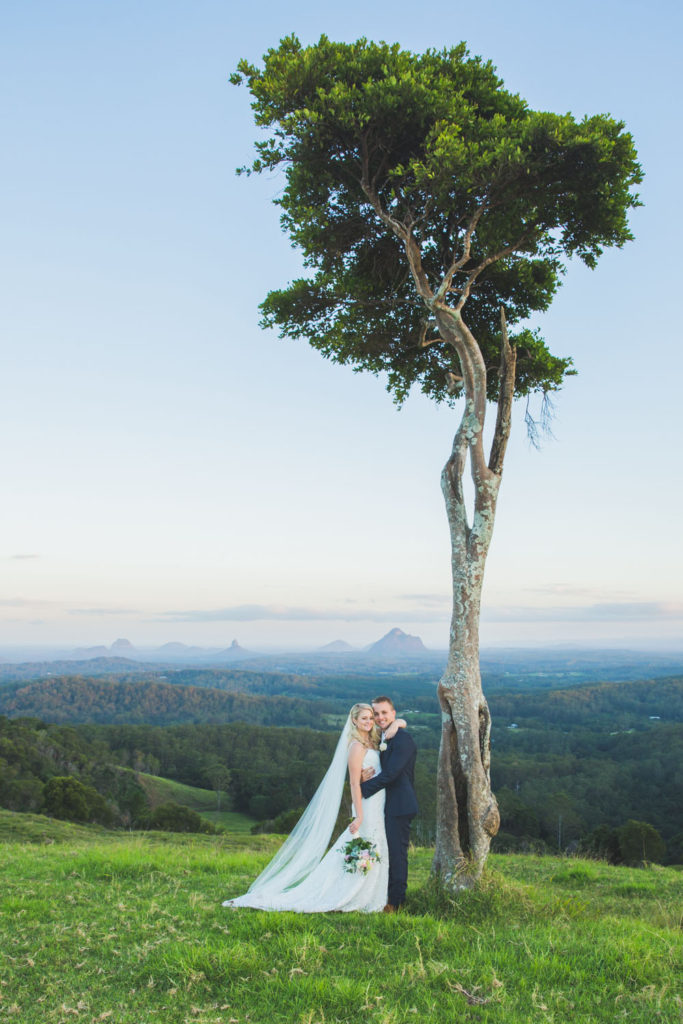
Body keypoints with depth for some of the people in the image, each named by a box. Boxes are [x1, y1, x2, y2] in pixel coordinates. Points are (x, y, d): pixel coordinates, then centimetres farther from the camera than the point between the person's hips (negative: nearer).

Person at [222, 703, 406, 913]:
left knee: (375, 853, 12)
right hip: (367, 806, -8)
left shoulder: (373, 741, 9)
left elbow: (401, 722, 18)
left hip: (378, 807, 8)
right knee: (364, 854, -3)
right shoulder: (356, 747, -13)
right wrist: (359, 815, -21)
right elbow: (355, 783, -17)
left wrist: (396, 723, -5)